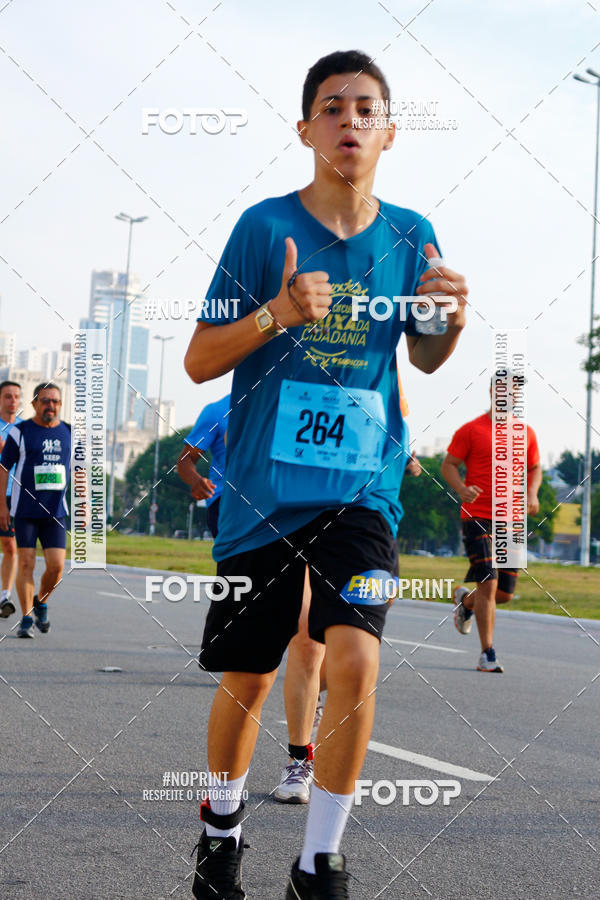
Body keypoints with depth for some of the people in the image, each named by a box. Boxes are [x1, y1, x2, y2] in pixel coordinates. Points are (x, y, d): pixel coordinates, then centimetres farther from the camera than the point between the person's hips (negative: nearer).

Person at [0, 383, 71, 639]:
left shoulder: (69, 433, 8)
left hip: (55, 512, 2)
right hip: (24, 510, -2)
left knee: (56, 565, -6)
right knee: (26, 563, -5)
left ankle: (41, 602, 22)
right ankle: (26, 620, 3)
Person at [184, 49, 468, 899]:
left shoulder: (410, 234, 3)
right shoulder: (265, 224, -4)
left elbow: (424, 359, 16)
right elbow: (198, 362, -5)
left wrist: (451, 319, -7)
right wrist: (276, 315, -23)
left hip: (361, 487, 1)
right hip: (265, 487, -1)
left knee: (355, 658, -19)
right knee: (247, 678, 9)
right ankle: (223, 822, 37)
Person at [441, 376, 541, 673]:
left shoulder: (526, 434, 12)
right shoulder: (471, 430, 0)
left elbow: (534, 468, 23)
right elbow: (448, 465, 1)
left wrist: (532, 493, 3)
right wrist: (462, 489, -19)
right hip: (478, 517, -4)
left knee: (504, 593, 5)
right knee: (488, 584, -14)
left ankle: (465, 600, 39)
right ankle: (487, 654, -6)